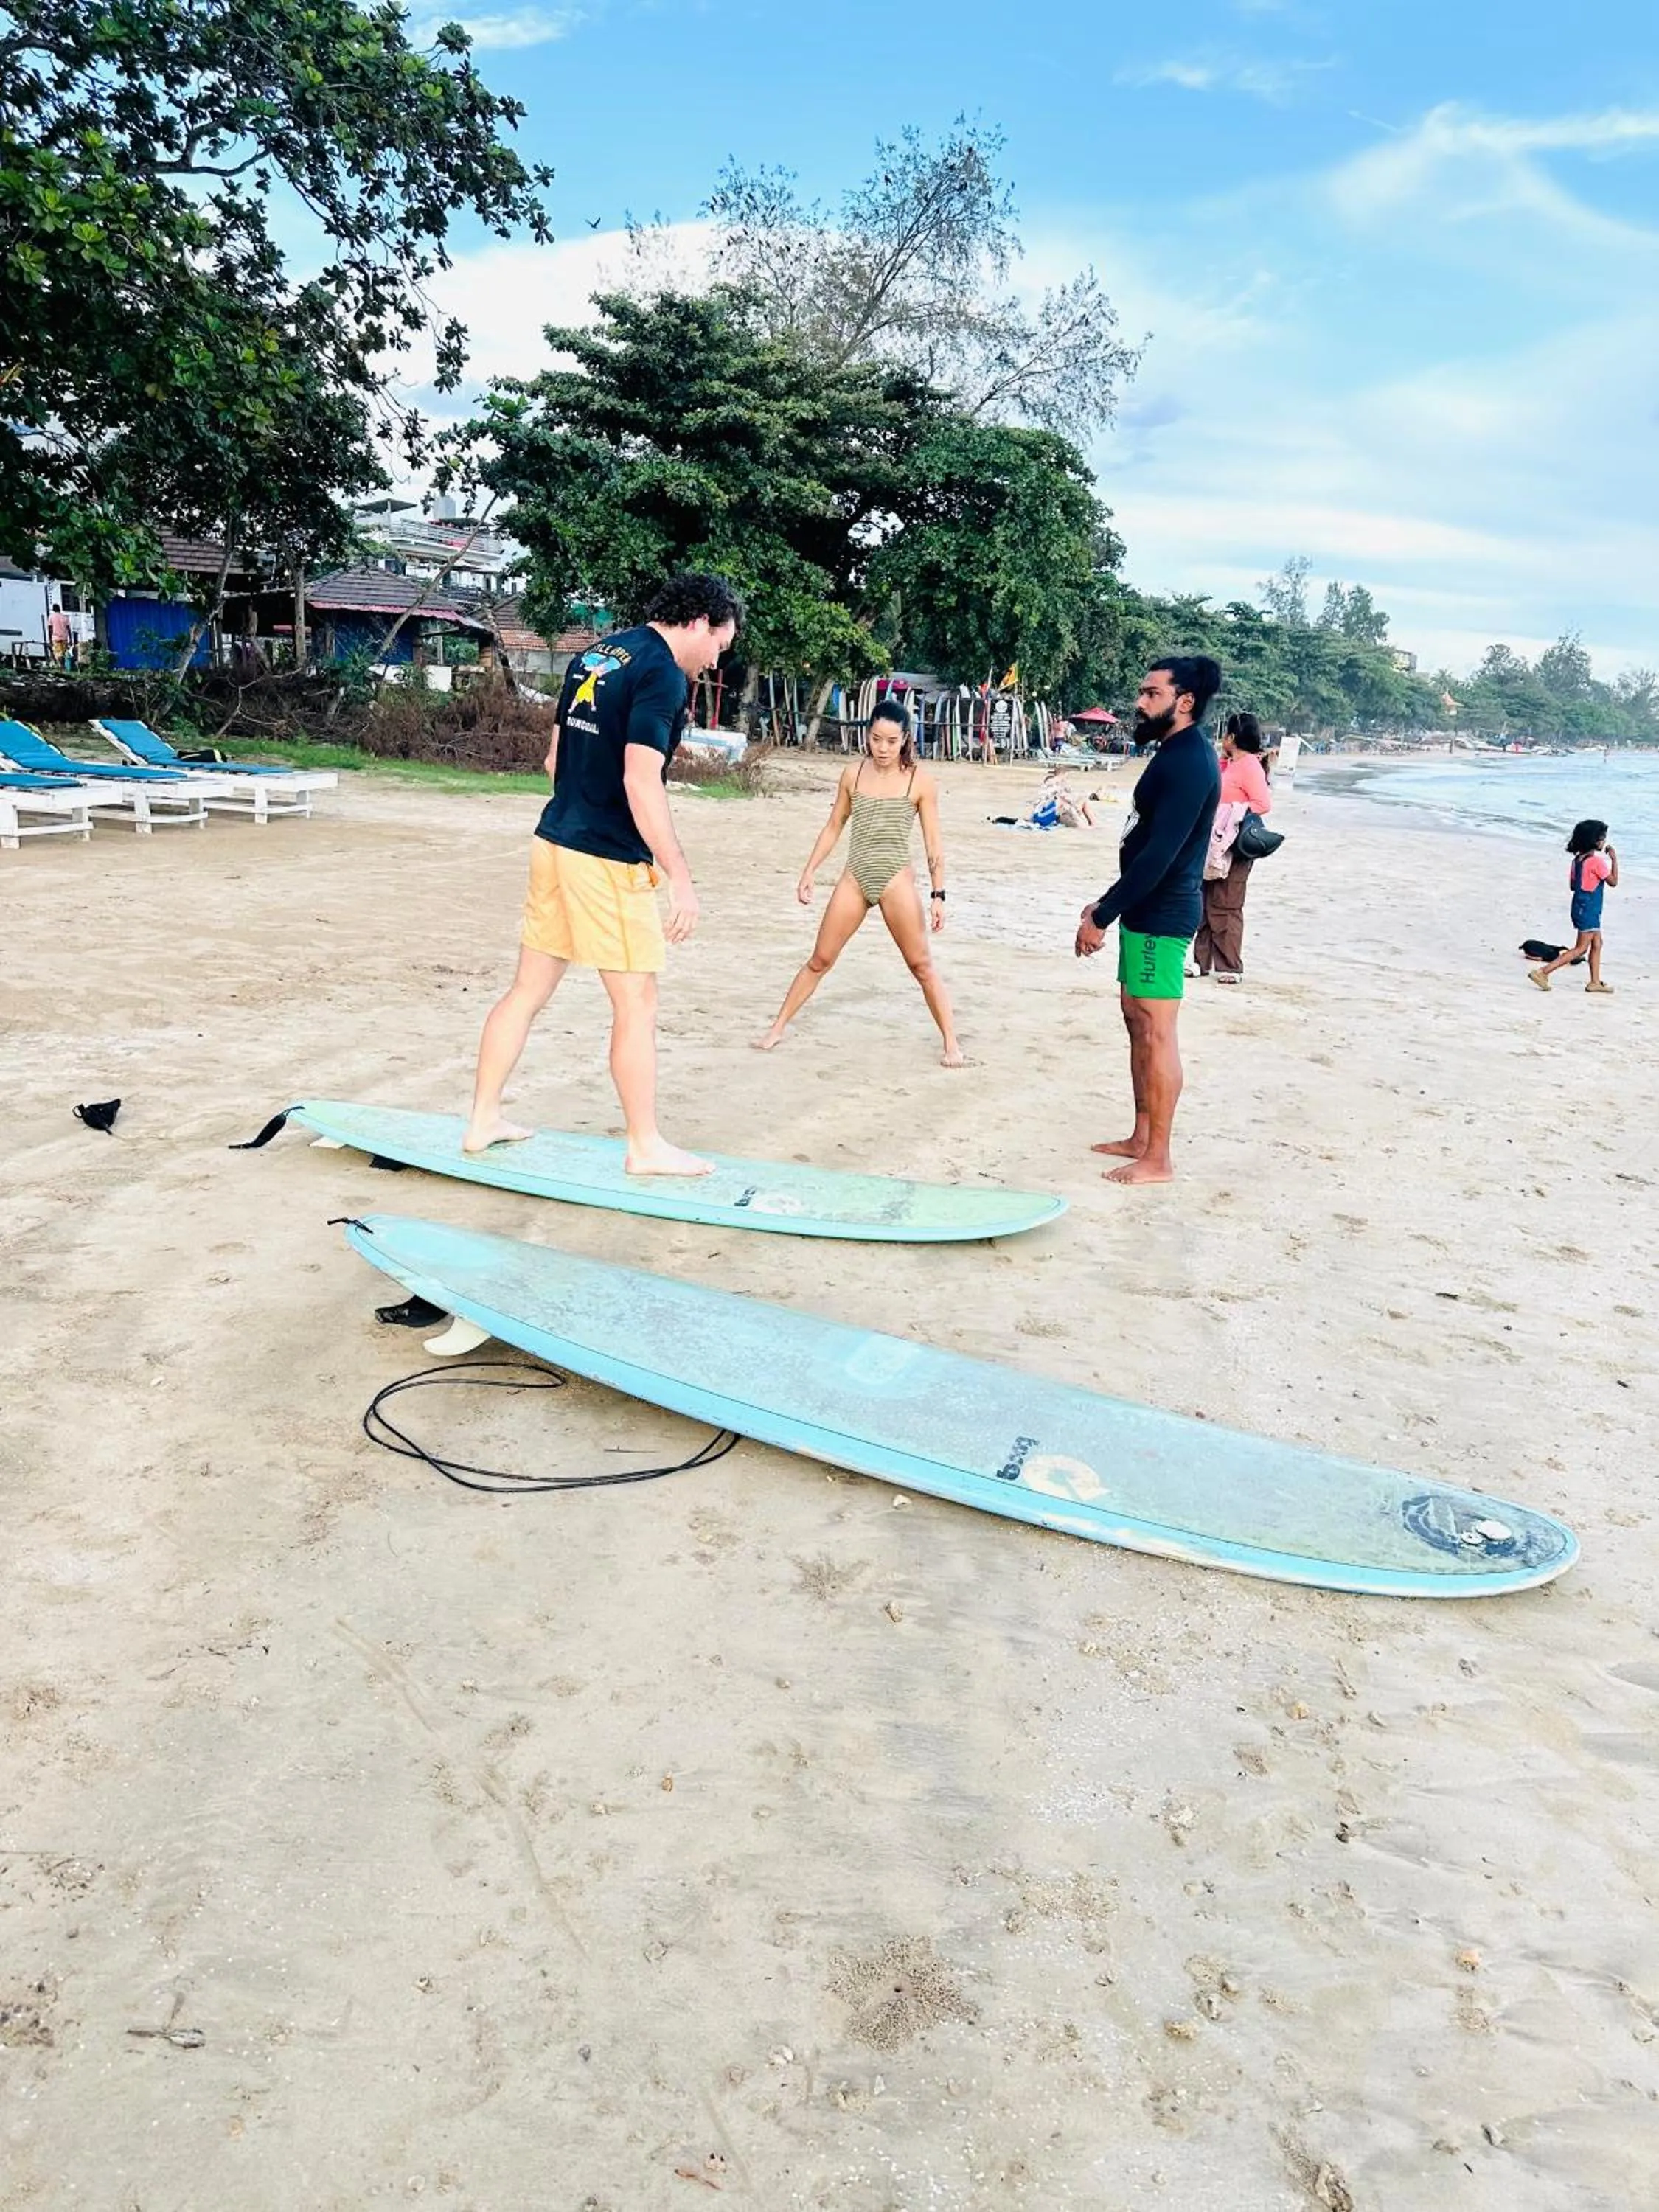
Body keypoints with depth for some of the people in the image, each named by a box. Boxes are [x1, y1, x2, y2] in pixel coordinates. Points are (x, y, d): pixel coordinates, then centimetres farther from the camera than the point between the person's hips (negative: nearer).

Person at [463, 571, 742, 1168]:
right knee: (637, 1004, 2)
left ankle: (483, 1121, 21)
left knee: (528, 989, 14)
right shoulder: (664, 674, -13)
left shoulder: (594, 655, 14)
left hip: (555, 840, 9)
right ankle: (645, 1146, 12)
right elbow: (641, 781, -23)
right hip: (608, 860, -9)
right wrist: (679, 877, -21)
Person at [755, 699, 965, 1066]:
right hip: (855, 877, 3)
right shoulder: (853, 773, 5)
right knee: (820, 959, 7)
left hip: (896, 880, -3)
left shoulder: (920, 781, -3)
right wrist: (808, 873, 11)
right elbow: (834, 827, 14)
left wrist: (938, 894, -5)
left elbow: (932, 843, -1)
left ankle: (952, 1044, 7)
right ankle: (777, 1029, 17)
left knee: (922, 966, 0)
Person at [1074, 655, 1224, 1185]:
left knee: (1155, 1031, -6)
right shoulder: (1174, 753, 13)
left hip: (1163, 916, -11)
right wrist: (1109, 904, 19)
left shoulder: (1190, 762, -19)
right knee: (1137, 1020, 16)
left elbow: (1159, 854, -24)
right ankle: (1141, 1137, 26)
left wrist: (1102, 916, -21)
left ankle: (1157, 1159, 2)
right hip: (1146, 909, 11)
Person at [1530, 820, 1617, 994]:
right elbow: (1613, 882, -10)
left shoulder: (1578, 859, 5)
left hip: (1581, 907, 9)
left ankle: (1595, 982, 22)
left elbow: (1573, 885, 12)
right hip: (1589, 910, -9)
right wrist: (1614, 859, -6)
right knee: (1581, 949, -5)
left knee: (1597, 944, 17)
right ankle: (1543, 972, -12)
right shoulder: (1597, 861, -18)